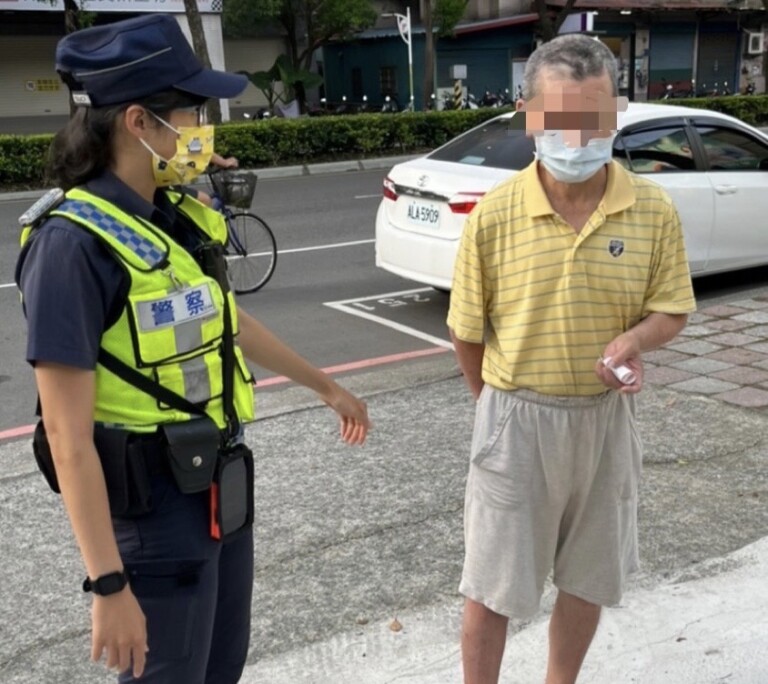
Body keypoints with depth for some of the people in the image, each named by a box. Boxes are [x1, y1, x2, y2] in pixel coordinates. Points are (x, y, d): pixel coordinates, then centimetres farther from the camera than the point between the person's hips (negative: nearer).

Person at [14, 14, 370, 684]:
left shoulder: (180, 218, 2)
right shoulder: (74, 242, -21)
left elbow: (232, 321, 19)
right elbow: (67, 436, -22)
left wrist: (326, 386, 28)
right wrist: (109, 585, -22)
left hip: (223, 488, 8)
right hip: (154, 509, -7)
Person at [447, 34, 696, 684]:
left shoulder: (654, 210, -9)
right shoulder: (494, 215, -15)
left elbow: (672, 309, 1)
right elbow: (468, 330, -4)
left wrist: (633, 340, -21)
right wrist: (499, 404, 7)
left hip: (607, 415, 3)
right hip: (517, 417, -2)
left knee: (589, 580, 19)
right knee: (492, 587, 10)